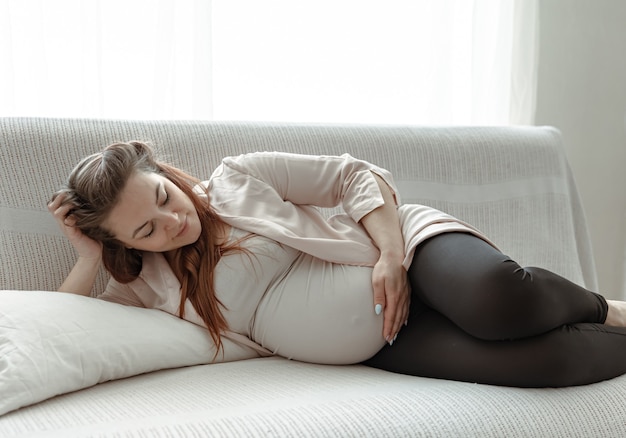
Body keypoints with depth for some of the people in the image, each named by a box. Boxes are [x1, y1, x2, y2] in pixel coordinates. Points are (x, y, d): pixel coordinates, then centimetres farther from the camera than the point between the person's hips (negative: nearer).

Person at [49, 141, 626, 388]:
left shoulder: (241, 180, -4)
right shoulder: (146, 284, 3)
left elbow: (357, 175, -2)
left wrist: (391, 254, -17)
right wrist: (89, 259, -10)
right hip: (383, 347, 1)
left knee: (496, 297, -36)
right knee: (531, 362, -26)